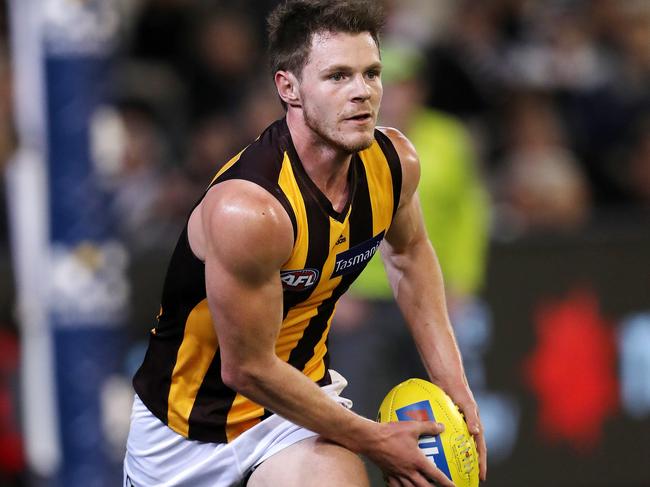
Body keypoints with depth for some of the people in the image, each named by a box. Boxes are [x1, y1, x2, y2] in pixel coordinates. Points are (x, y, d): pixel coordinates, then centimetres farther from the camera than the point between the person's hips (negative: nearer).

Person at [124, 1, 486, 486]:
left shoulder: (394, 161, -11)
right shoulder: (248, 208, -32)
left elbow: (408, 253, 13)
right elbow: (248, 369, -24)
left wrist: (454, 386, 7)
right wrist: (372, 439, -15)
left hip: (303, 392, 4)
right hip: (194, 414, -4)